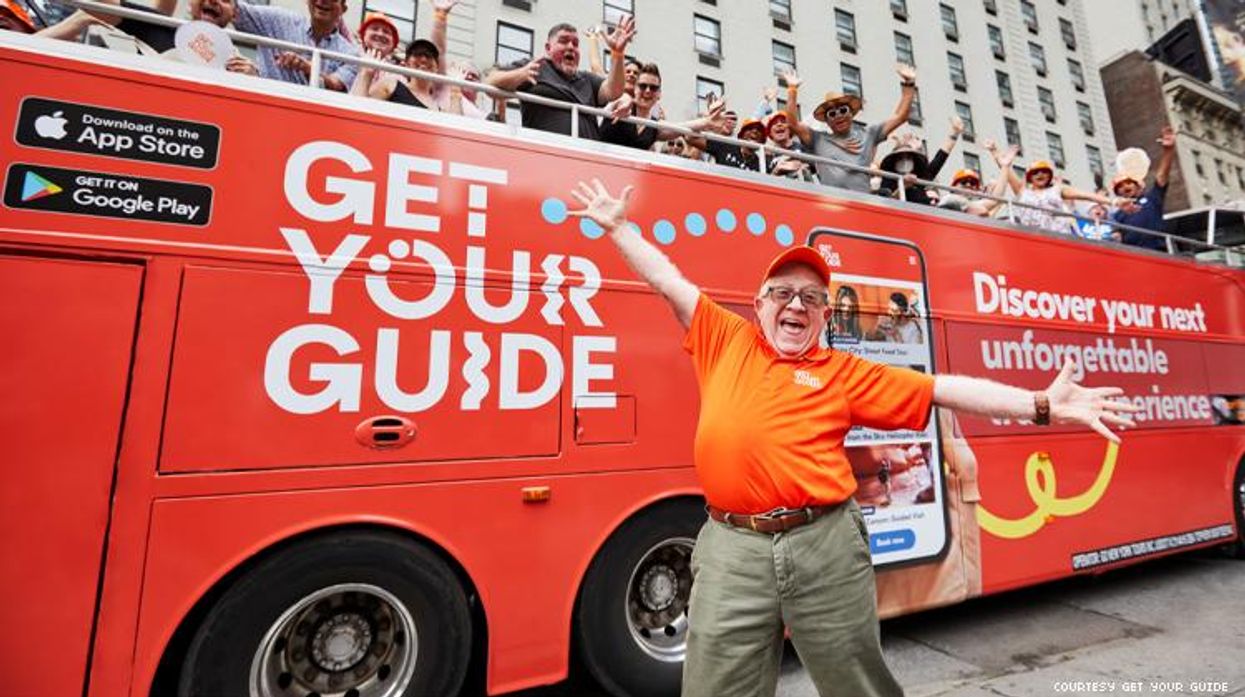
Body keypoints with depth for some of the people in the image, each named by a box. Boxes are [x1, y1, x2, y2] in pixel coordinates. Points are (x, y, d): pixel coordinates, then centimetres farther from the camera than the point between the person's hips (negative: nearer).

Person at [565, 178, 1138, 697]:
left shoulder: (845, 374, 7)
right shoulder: (726, 341, 8)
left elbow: (943, 389, 7)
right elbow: (669, 282, 13)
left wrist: (1043, 405, 2)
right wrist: (617, 224, 19)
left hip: (825, 544, 1)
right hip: (731, 547, 0)